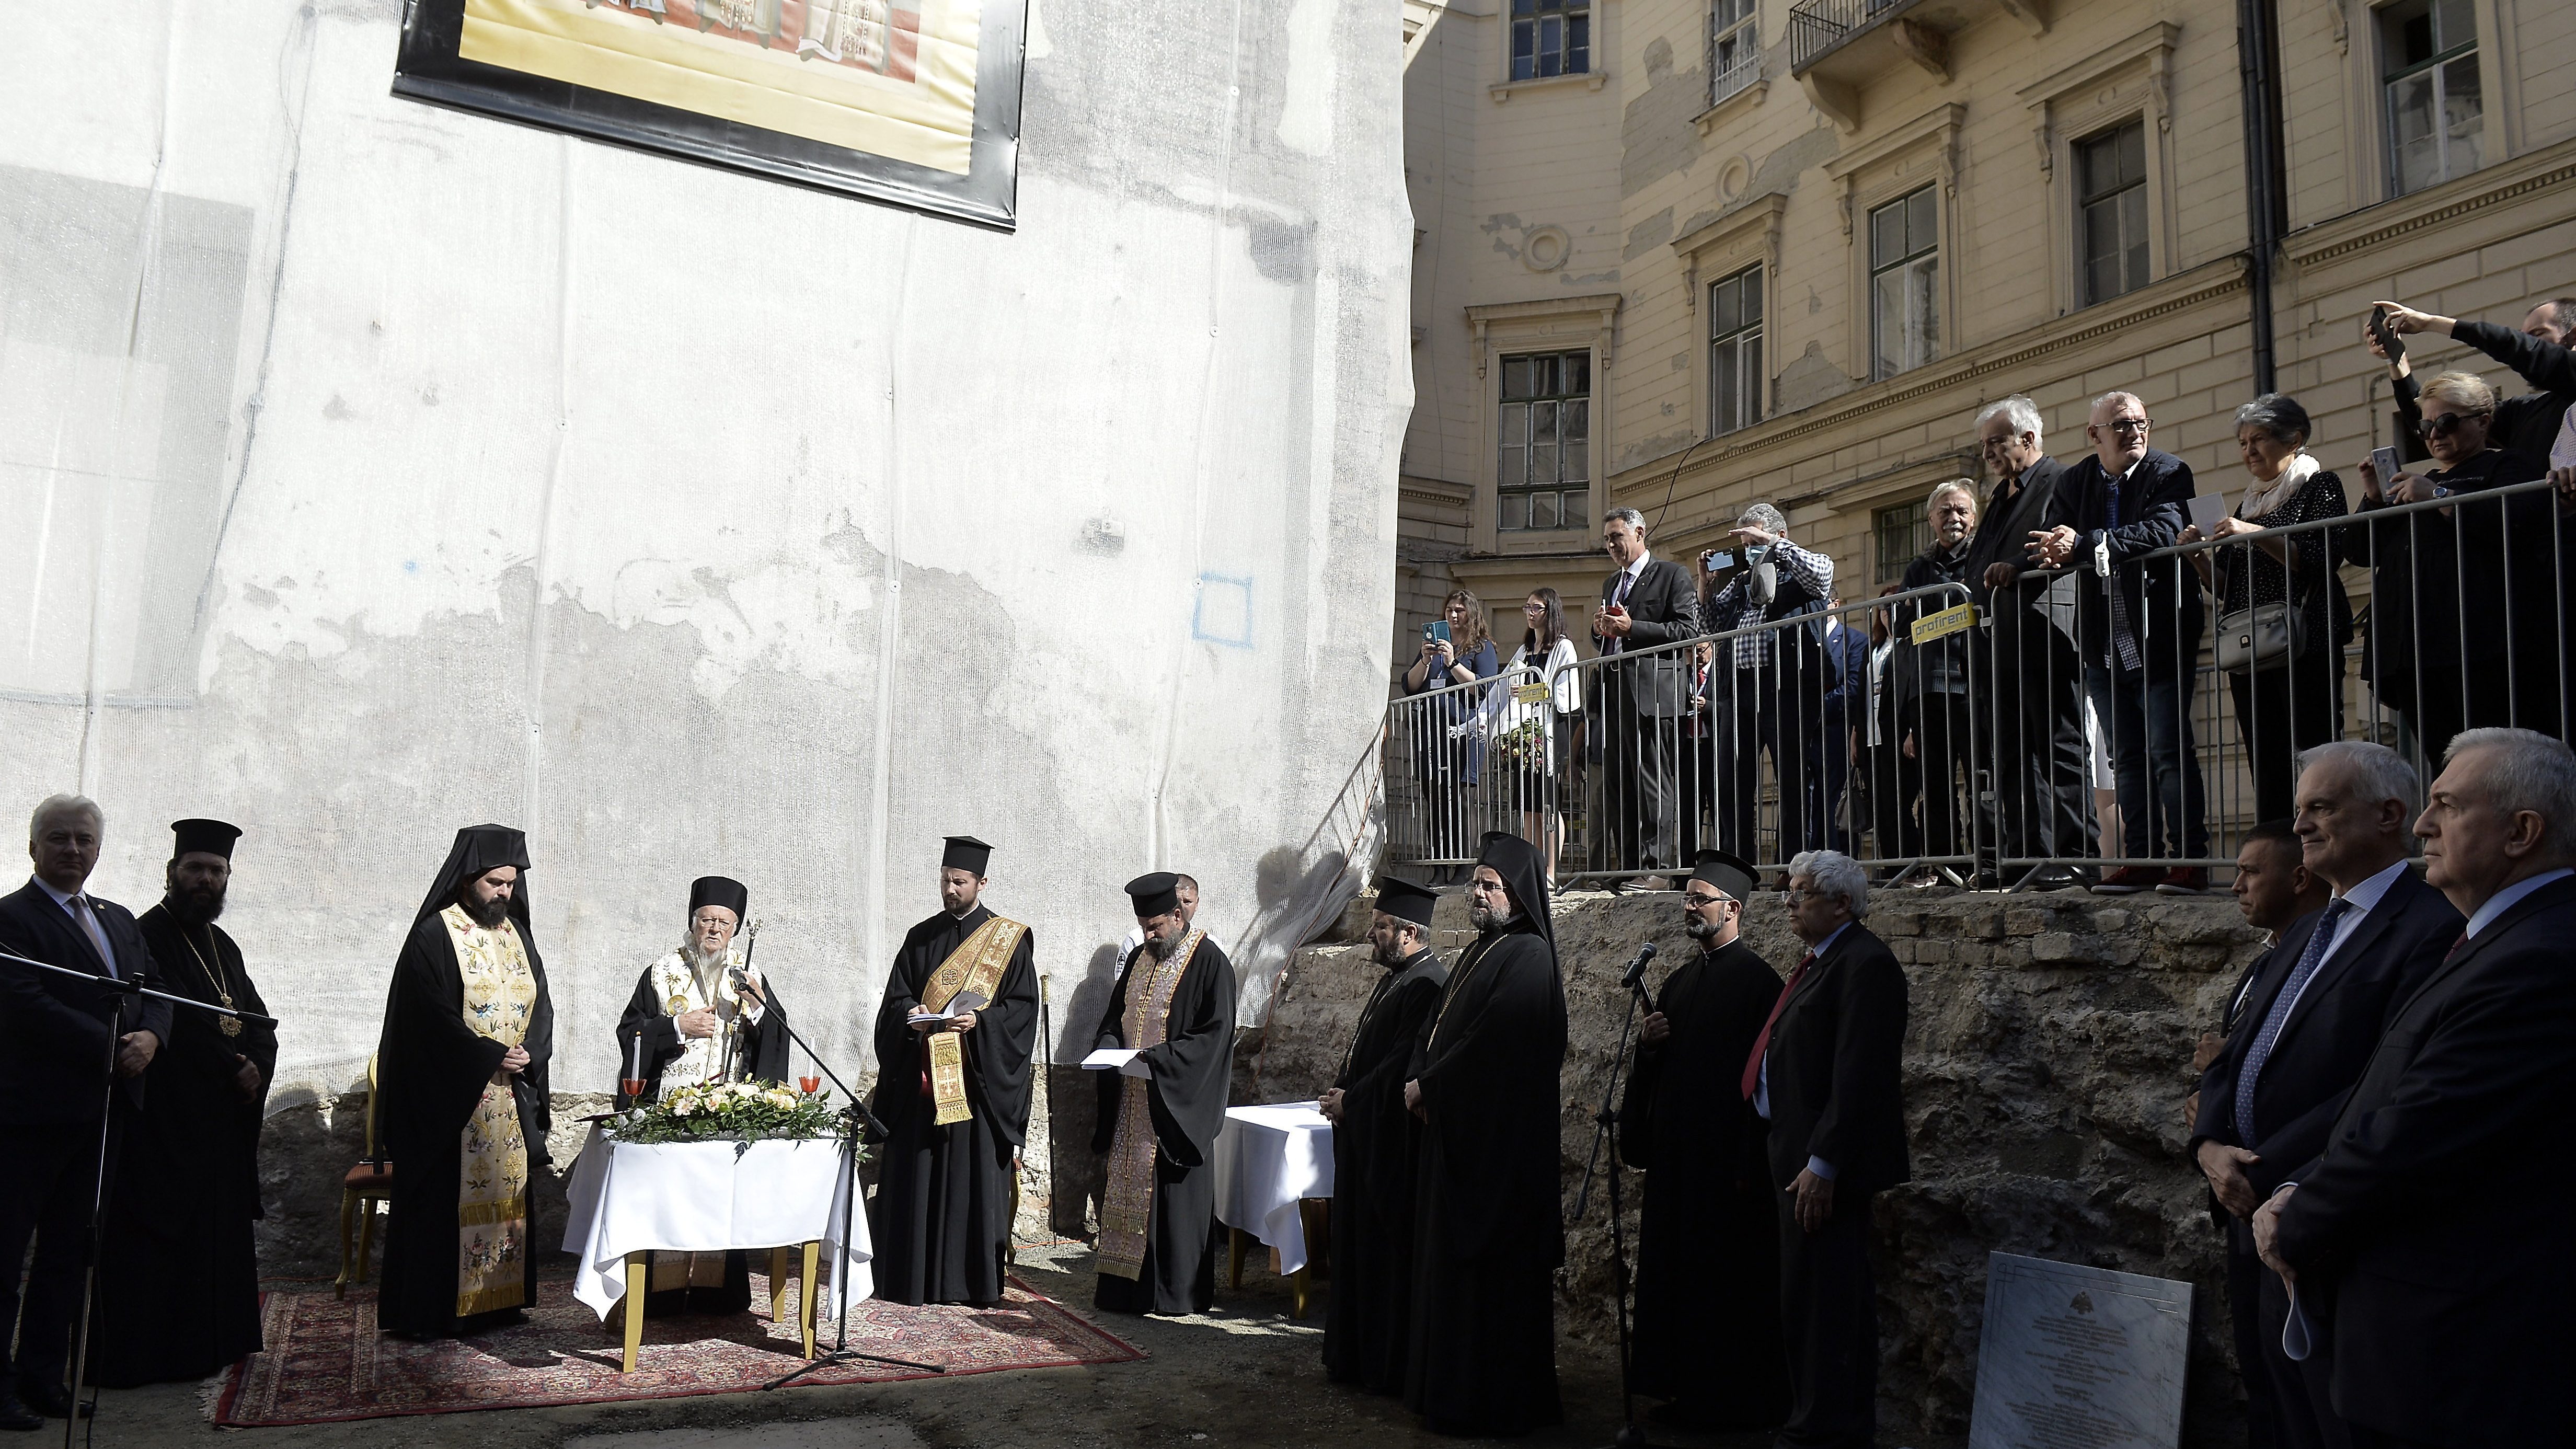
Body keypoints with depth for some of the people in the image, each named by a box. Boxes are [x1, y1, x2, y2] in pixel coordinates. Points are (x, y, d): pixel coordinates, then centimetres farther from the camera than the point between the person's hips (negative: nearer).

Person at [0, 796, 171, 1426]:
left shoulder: (120, 920, 16)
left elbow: (156, 992, 12)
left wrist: (150, 1036, -10)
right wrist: (112, 1048, -20)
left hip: (106, 1111, 7)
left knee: (67, 1253, 13)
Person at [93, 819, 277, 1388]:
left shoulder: (224, 947, 16)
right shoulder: (147, 936, -9)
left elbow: (259, 1023, 12)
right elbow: (175, 1022, -19)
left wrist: (255, 1068, -8)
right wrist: (232, 1067, -14)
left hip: (223, 1122, 8)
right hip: (162, 1122, -8)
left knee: (217, 1231, 11)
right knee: (157, 1239, -4)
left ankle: (213, 1341, 20)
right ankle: (145, 1354, 4)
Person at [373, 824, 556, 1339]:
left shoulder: (516, 933, 11)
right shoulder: (433, 936, -8)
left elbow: (541, 1005, 11)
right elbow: (432, 1018, -14)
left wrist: (528, 1056, -7)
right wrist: (492, 1057, -15)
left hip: (511, 1099, 6)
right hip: (449, 1099, -6)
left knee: (507, 1194, 8)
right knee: (447, 1199, -2)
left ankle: (500, 1298, 16)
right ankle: (434, 1311, 6)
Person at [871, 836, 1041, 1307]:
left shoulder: (1010, 939, 3)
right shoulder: (920, 938, 13)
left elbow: (1023, 1007, -2)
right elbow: (895, 998, 11)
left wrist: (980, 1022, -18)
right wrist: (910, 1014, -11)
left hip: (978, 1079, -3)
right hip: (922, 1079, 3)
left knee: (974, 1177, -2)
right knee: (916, 1177, 2)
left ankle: (976, 1280, 5)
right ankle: (913, 1275, 9)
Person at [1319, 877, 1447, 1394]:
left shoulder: (1425, 984, -18)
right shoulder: (1395, 979, 14)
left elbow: (1403, 1066, -23)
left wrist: (1349, 1102, -15)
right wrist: (1342, 1092, 5)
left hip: (1395, 1146, -10)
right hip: (1365, 1137, 11)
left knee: (1391, 1252, -1)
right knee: (1360, 1247, 15)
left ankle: (1394, 1368, 9)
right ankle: (1357, 1356, 25)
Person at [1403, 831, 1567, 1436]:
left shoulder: (1527, 957, -14)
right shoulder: (1481, 951, 16)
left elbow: (1491, 1044, -21)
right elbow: (1437, 1024, 16)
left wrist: (1427, 1086, -12)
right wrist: (1419, 1079, -2)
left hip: (1497, 1140, -9)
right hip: (1455, 1131, 9)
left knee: (1490, 1270, -3)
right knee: (1448, 1262, 13)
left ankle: (1495, 1402, 7)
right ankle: (1449, 1387, 22)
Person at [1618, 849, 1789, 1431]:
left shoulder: (1757, 979, -10)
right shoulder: (1678, 981, 14)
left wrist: (1749, 1163, -18)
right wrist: (1647, 1045, -2)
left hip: (1726, 1158, -8)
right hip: (1677, 1153, 8)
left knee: (1726, 1279, 0)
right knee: (1678, 1270, 11)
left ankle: (1735, 1400, 12)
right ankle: (1688, 1389, 21)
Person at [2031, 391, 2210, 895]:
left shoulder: (2169, 473, -5)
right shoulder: (2074, 483, 11)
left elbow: (2163, 532, -22)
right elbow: (2053, 547, 6)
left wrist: (2084, 543, -29)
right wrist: (2039, 557, -18)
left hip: (2159, 641, -5)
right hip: (2105, 649, 5)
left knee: (2169, 754, -5)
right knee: (2128, 759, 9)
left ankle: (2191, 860, 1)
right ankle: (2141, 859, 15)